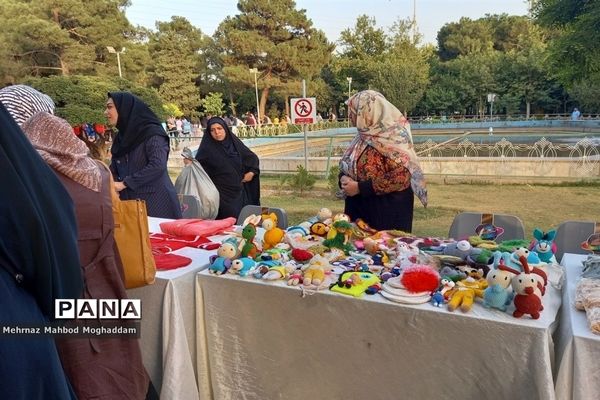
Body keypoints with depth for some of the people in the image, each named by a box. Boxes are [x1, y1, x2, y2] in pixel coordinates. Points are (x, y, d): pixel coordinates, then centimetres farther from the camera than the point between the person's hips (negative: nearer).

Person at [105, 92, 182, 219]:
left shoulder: (152, 133, -8)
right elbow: (114, 171, 13)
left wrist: (124, 183, -18)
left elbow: (157, 166, -21)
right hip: (132, 205, 6)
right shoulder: (121, 137, 15)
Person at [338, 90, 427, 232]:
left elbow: (401, 177, -22)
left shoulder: (392, 137, -15)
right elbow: (348, 165, 16)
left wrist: (360, 187, -21)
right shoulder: (364, 135, 8)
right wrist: (344, 179, -8)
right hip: (360, 207, 7)